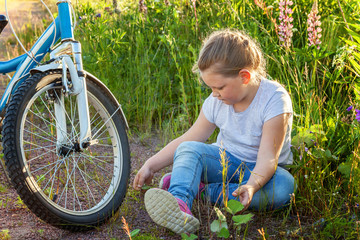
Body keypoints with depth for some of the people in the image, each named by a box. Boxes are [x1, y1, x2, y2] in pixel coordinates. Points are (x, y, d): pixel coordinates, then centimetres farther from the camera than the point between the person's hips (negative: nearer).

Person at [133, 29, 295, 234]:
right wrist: (150, 166, -3)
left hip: (259, 171, -3)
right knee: (188, 149, -24)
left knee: (283, 186, -37)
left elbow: (267, 157, -29)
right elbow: (187, 141, 1)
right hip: (227, 161, 3)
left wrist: (252, 185, -48)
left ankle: (202, 188, -29)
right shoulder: (217, 102, -7)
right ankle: (179, 203, -54)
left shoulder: (274, 99, -22)